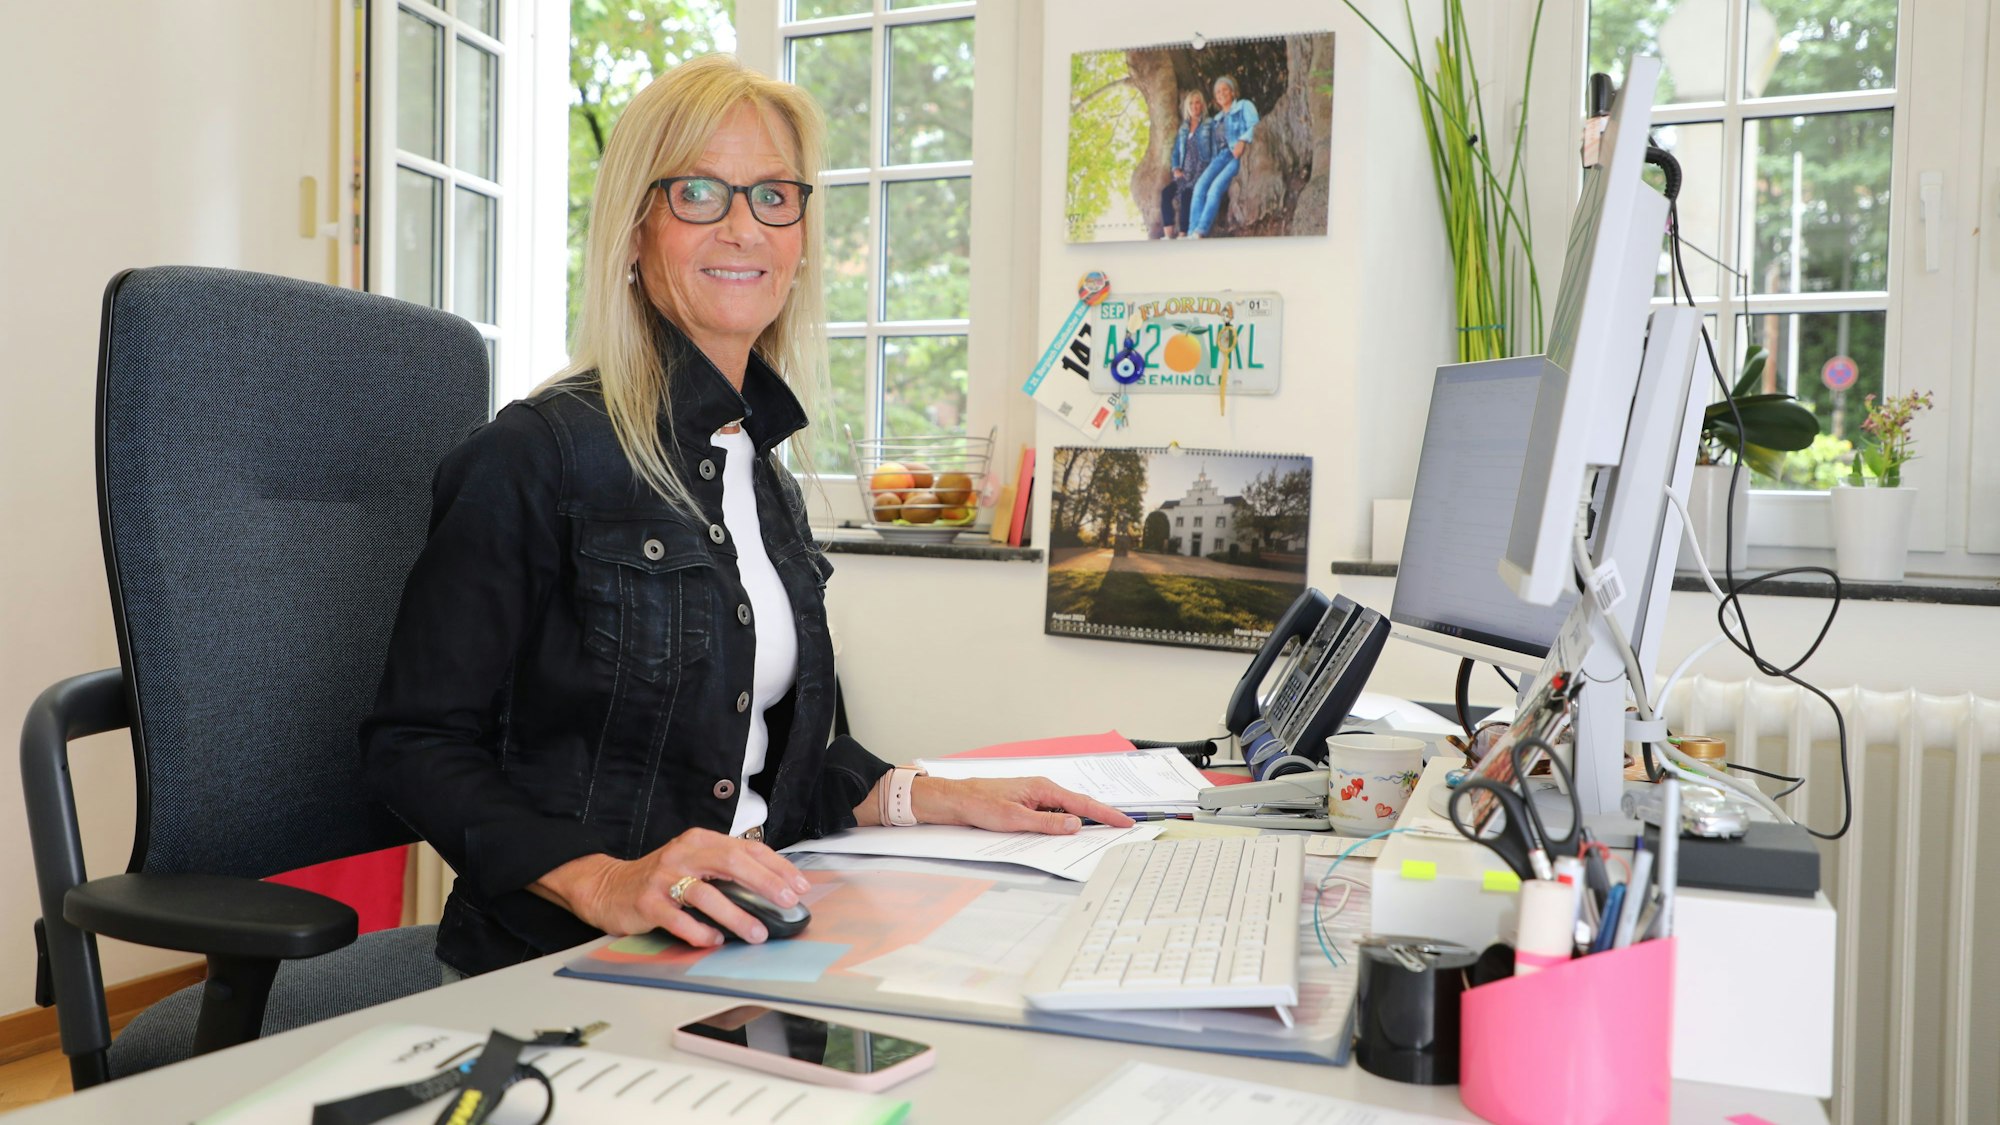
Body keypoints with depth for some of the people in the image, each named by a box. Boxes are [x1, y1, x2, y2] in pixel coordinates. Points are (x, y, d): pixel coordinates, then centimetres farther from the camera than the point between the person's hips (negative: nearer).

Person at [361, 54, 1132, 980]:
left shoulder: (764, 477, 14)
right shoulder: (537, 456, -9)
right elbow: (415, 742, -10)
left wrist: (942, 799, 8)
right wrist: (602, 881, -24)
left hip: (733, 950, 7)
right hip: (557, 968, -7)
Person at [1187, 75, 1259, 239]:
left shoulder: (1244, 106, 10)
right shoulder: (1218, 118, 29)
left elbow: (1254, 126, -6)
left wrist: (1242, 141, -23)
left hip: (1238, 155, -6)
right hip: (1221, 155, 6)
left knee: (1216, 187, -29)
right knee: (1200, 186, -22)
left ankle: (1200, 231, -34)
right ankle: (1193, 232, -31)